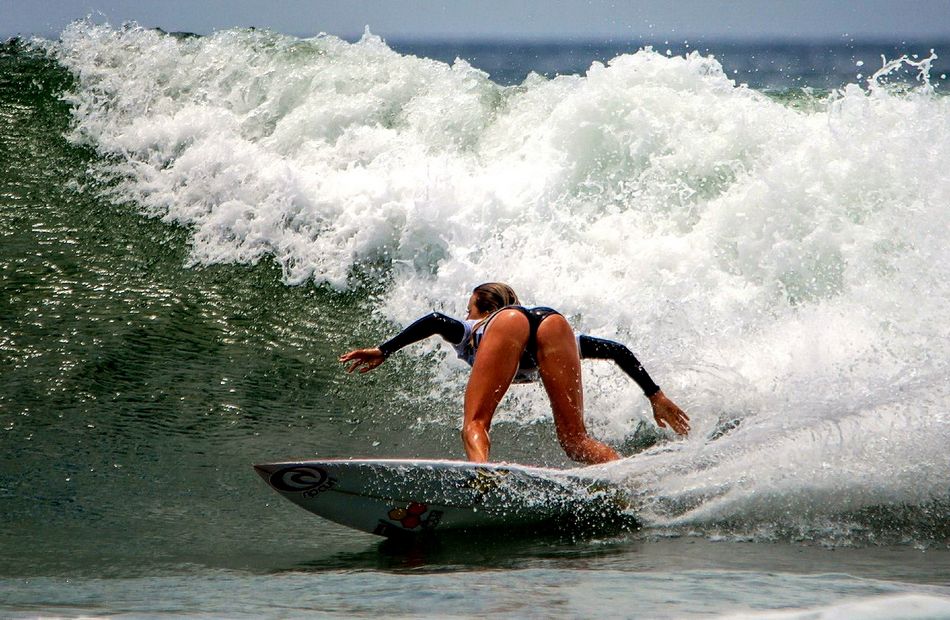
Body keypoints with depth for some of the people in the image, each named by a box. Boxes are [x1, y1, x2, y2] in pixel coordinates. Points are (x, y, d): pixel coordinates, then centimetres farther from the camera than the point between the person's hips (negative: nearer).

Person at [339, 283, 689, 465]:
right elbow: (617, 351, 40)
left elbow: (436, 321, 18)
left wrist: (383, 351, 19)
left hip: (508, 324, -2)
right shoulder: (555, 326, 48)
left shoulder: (469, 330, 42)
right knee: (575, 440, -2)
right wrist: (655, 396, 42)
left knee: (474, 426, -13)